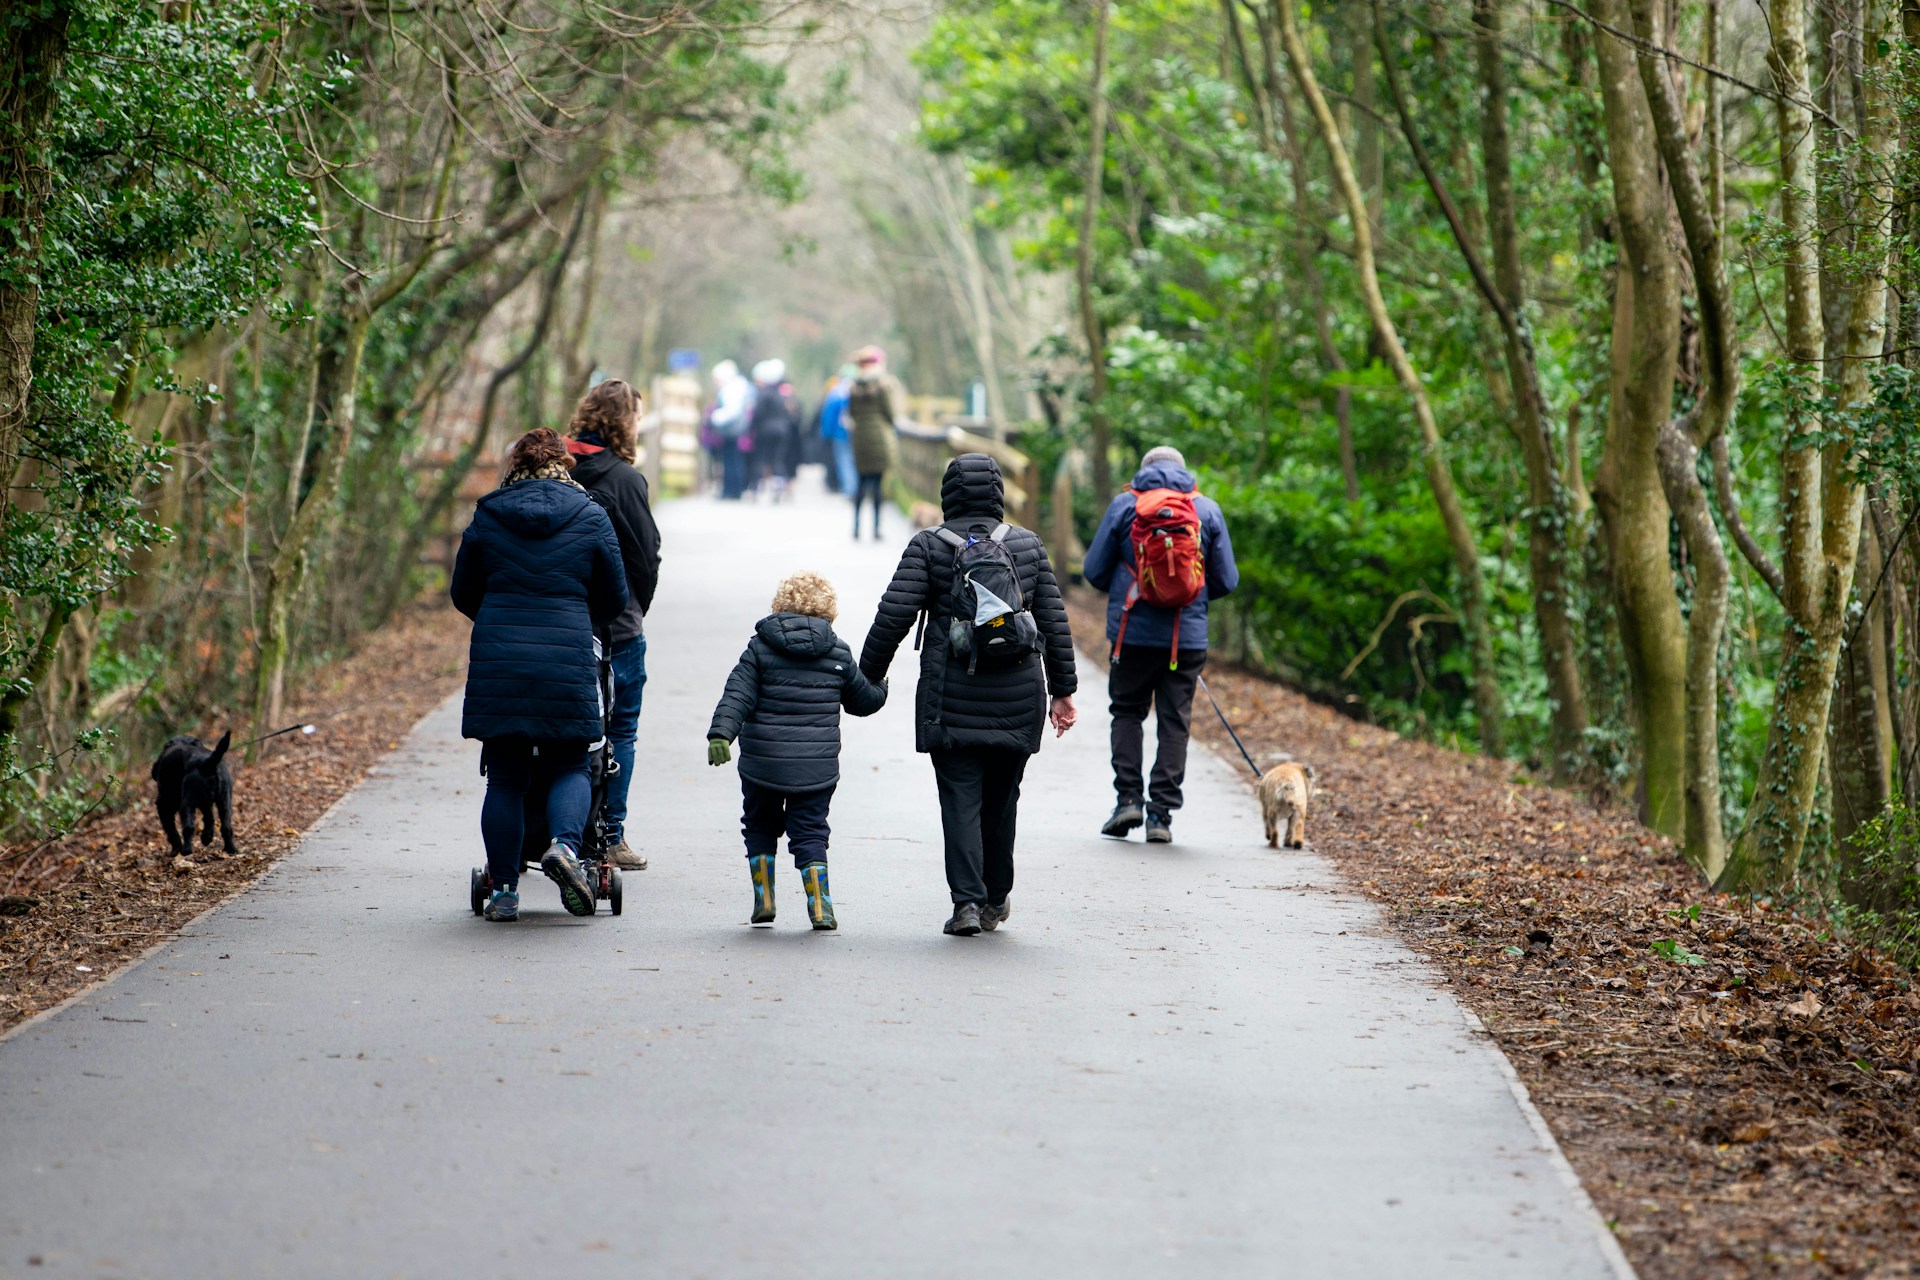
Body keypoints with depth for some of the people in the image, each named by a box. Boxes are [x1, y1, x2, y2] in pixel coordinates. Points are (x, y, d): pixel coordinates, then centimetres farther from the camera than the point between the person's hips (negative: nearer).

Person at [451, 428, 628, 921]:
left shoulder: (487, 516, 7)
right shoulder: (591, 518, 5)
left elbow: (463, 594, 15)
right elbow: (614, 600, 11)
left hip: (497, 661, 1)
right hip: (568, 662, -1)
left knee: (504, 775, 7)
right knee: (569, 764, 11)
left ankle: (504, 889, 7)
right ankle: (566, 843, -16)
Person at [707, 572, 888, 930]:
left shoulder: (760, 647, -1)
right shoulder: (837, 652, 3)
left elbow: (737, 695, -12)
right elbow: (862, 700, 16)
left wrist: (720, 734, -18)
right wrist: (880, 690, 37)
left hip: (762, 762, -1)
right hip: (817, 764, 1)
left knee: (760, 826, 18)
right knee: (809, 832, 8)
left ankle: (763, 901, 14)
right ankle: (820, 907, -3)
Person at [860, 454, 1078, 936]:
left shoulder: (929, 546, -1)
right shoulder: (1027, 544, 8)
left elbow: (893, 616, -7)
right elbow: (1054, 621, 9)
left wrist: (868, 677, 3)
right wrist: (1062, 691, 15)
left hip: (952, 697, -3)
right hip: (1017, 697, 3)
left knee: (961, 800, -2)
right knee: (1001, 798, 15)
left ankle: (967, 900, -13)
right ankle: (995, 900, 25)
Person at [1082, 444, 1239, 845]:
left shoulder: (1124, 505, 3)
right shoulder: (1208, 510, 6)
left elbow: (1094, 571, 3)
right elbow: (1226, 580, 6)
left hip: (1132, 631, -1)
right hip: (1188, 636, 1)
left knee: (1127, 711, 14)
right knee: (1175, 721, 6)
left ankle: (1128, 796, 1)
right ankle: (1161, 812, 3)